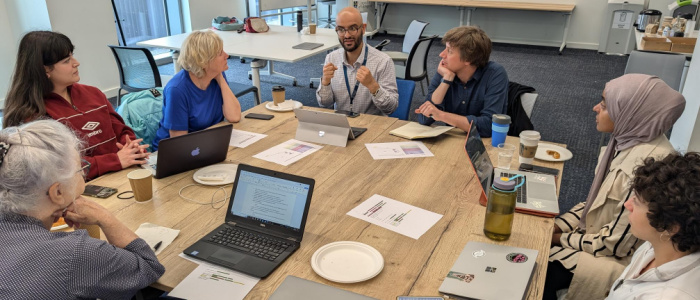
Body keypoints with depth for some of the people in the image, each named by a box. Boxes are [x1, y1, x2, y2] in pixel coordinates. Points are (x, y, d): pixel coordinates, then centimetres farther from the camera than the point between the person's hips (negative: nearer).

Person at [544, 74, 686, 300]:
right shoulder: (627, 141, -2)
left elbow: (616, 244, -24)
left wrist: (562, 238, -11)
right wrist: (558, 225, -2)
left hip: (619, 261, -7)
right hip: (598, 237, 8)